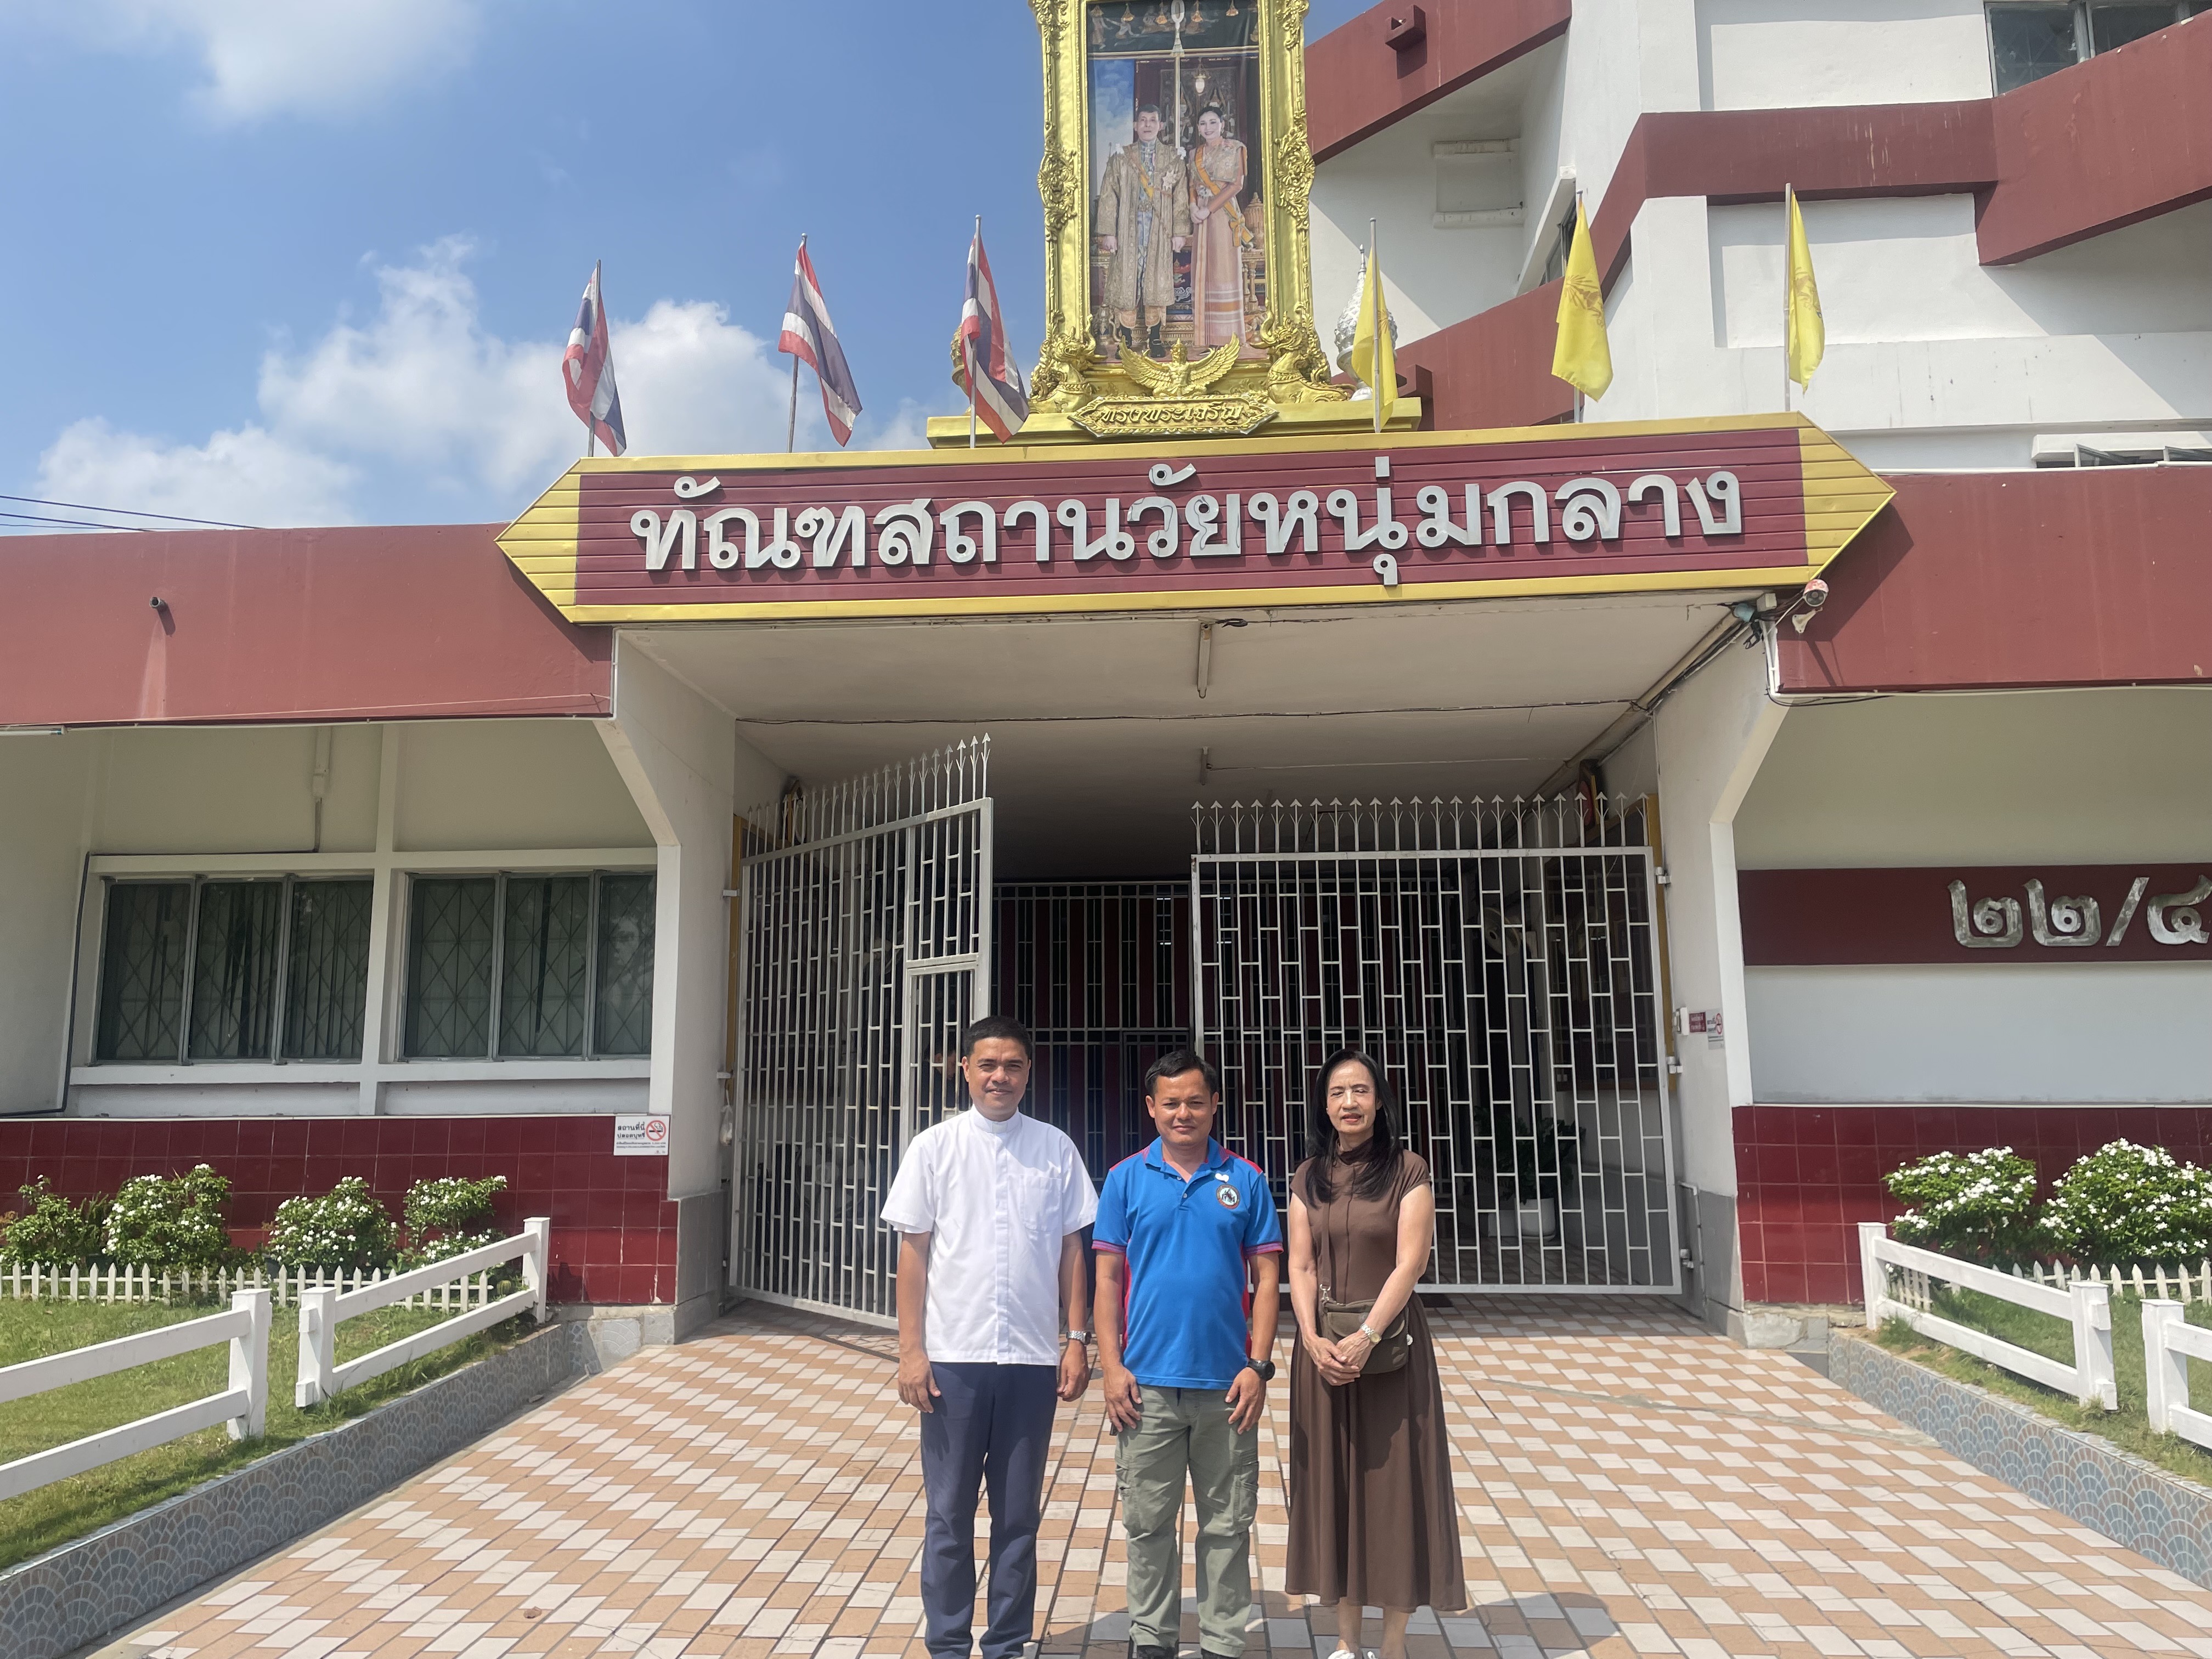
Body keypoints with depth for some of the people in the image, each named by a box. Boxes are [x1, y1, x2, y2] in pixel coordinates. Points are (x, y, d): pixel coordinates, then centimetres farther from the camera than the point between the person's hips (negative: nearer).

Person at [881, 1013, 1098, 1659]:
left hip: (1032, 1359, 1)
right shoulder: (934, 1147, 0)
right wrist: (911, 1350, -3)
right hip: (953, 1358, -1)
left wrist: (1076, 1340, 2)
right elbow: (913, 1251, 0)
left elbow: (1071, 1249, 6)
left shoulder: (1056, 1148, 2)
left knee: (1019, 1515, 11)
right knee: (949, 1514, 10)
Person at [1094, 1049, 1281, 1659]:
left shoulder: (1246, 1181, 3)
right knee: (1149, 1524, 10)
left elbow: (1266, 1278, 3)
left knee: (1227, 1526, 10)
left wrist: (1258, 1366, -5)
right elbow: (1108, 1277, 3)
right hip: (1147, 1383, 0)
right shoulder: (1126, 1179, 2)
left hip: (1226, 1383, 0)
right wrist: (1112, 1366, -5)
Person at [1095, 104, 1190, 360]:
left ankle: (1155, 339, 8)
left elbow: (1181, 197, 5)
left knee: (1157, 280, 2)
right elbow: (1108, 197, 2)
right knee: (1126, 281, -3)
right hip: (1128, 231, 0)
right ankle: (1127, 340, 3)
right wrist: (1108, 232, -7)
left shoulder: (1173, 157, 8)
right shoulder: (1121, 157, 6)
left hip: (1160, 231, 1)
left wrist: (1179, 231, -3)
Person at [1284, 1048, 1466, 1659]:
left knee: (1394, 1482, 2)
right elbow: (1300, 1266, 2)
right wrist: (1313, 1339, -13)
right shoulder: (1308, 1178, 7)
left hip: (1390, 1341, -3)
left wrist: (1365, 1338, -20)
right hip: (1324, 1347, 3)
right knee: (1333, 1482, 8)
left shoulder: (1408, 1170, -4)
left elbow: (1410, 1262, -12)